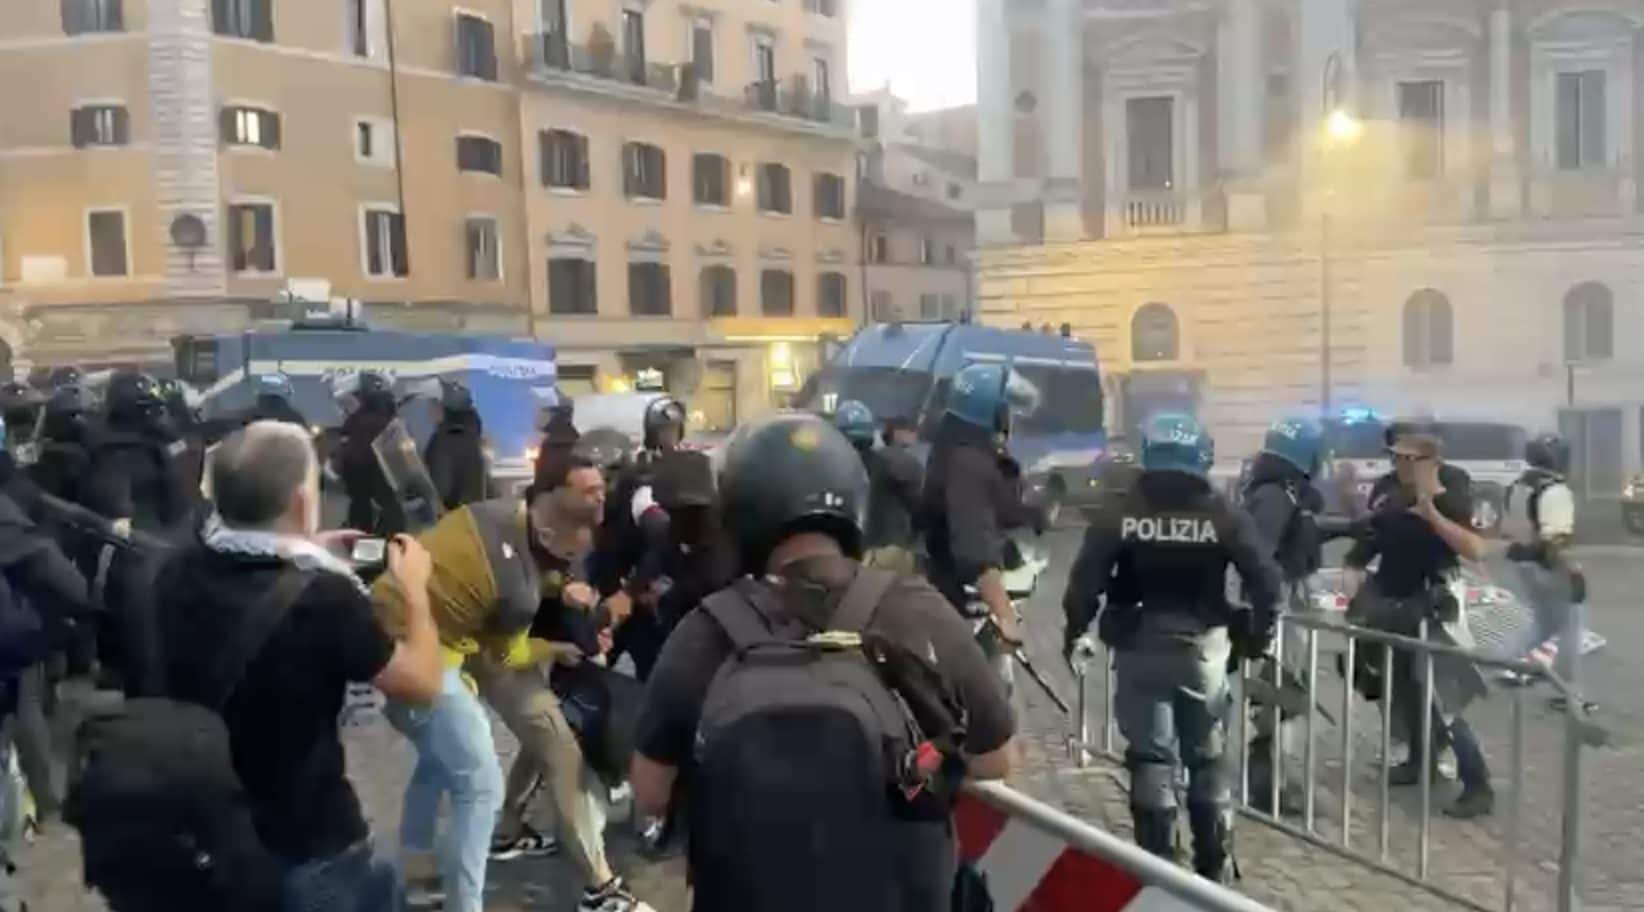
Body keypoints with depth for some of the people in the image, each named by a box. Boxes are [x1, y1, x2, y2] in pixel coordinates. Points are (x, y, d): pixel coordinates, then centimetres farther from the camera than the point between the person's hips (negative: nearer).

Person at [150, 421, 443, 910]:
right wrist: (415, 587, -1)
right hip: (306, 846, -6)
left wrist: (303, 559, 15)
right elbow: (422, 683, -14)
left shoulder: (179, 574, -10)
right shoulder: (323, 598, -29)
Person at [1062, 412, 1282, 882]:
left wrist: (1075, 629, 3)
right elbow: (1266, 582, -9)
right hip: (1204, 650, 1)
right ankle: (1215, 869, 23)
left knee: (1150, 760, 8)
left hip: (1140, 650, -1)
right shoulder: (1223, 517, -6)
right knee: (1208, 760, 16)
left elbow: (1084, 581, -11)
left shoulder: (1120, 515, -7)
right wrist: (1256, 636, 4)